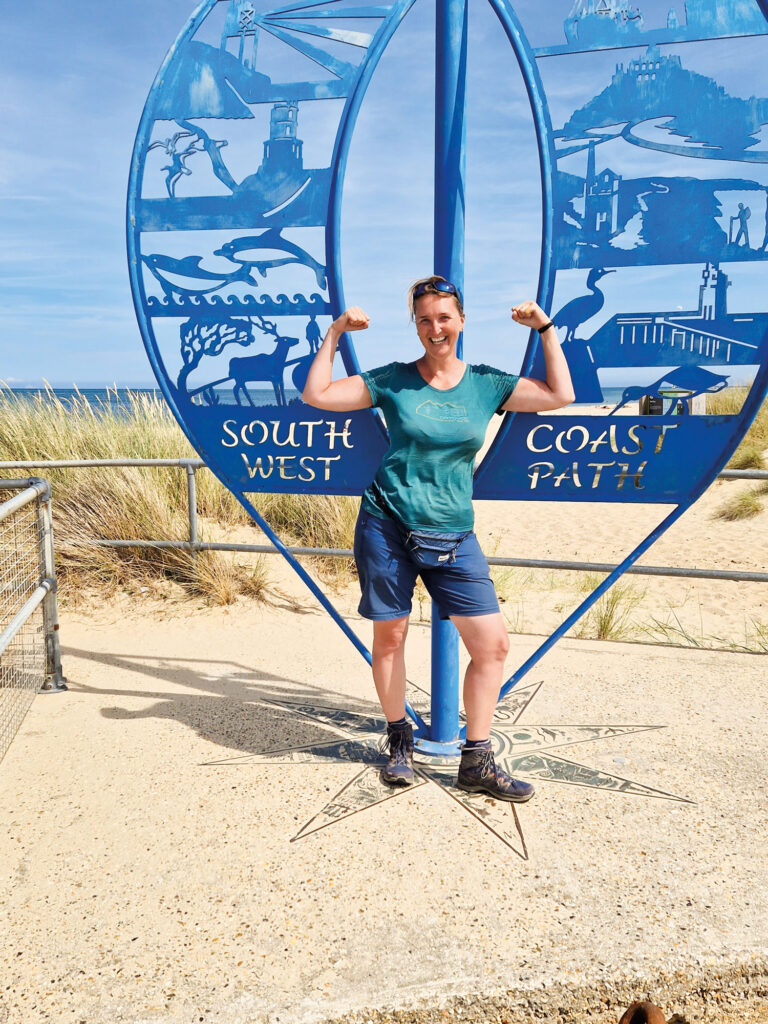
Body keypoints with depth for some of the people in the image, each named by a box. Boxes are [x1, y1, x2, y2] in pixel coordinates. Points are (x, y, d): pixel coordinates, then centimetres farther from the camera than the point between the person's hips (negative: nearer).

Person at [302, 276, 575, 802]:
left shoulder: (486, 383, 7)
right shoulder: (392, 380, 2)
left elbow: (560, 395, 5)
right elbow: (317, 395, 0)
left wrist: (547, 329, 4)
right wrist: (335, 333, -2)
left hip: (453, 537, 2)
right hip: (387, 527, -2)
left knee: (494, 643, -2)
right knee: (389, 637, 8)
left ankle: (477, 761, 14)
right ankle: (400, 742, 31)